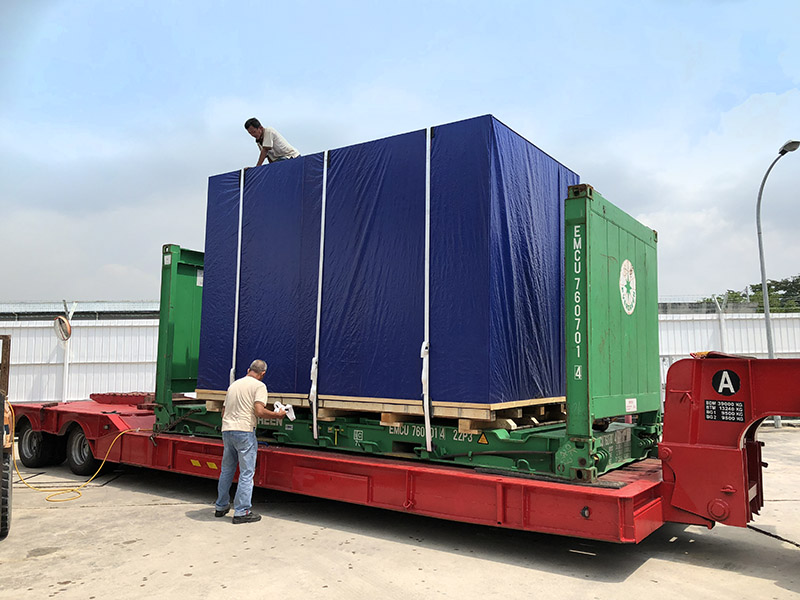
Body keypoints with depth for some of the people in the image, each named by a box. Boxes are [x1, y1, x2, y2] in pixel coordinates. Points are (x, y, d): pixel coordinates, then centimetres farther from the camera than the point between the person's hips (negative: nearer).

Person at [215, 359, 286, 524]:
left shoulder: (234, 384, 18)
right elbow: (259, 411, -16)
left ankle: (221, 507, 28)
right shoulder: (259, 386, -3)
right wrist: (278, 415, -2)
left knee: (226, 470, 18)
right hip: (244, 431, -7)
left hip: (226, 430, 7)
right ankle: (242, 512, 2)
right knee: (246, 473, 0)